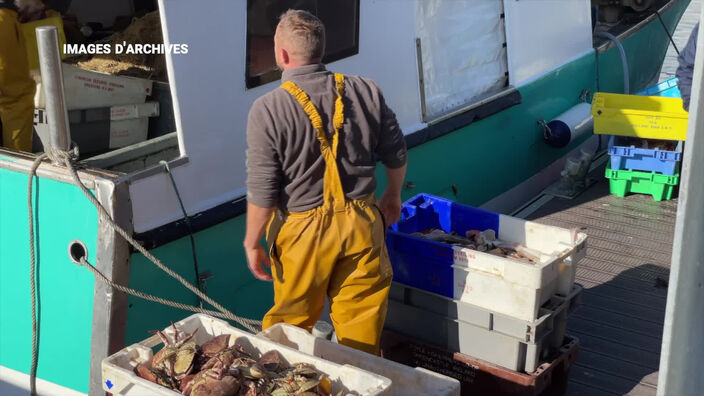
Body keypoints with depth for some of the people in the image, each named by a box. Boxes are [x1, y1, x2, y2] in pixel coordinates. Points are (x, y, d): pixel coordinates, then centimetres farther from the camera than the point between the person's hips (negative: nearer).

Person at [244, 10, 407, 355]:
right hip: (362, 223, 3)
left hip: (304, 232, -3)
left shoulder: (268, 110, -16)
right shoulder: (366, 92, -4)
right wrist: (393, 196, 24)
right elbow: (396, 155, 6)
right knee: (361, 327, 15)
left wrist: (252, 243, 0)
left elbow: (262, 193, -15)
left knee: (291, 327, 17)